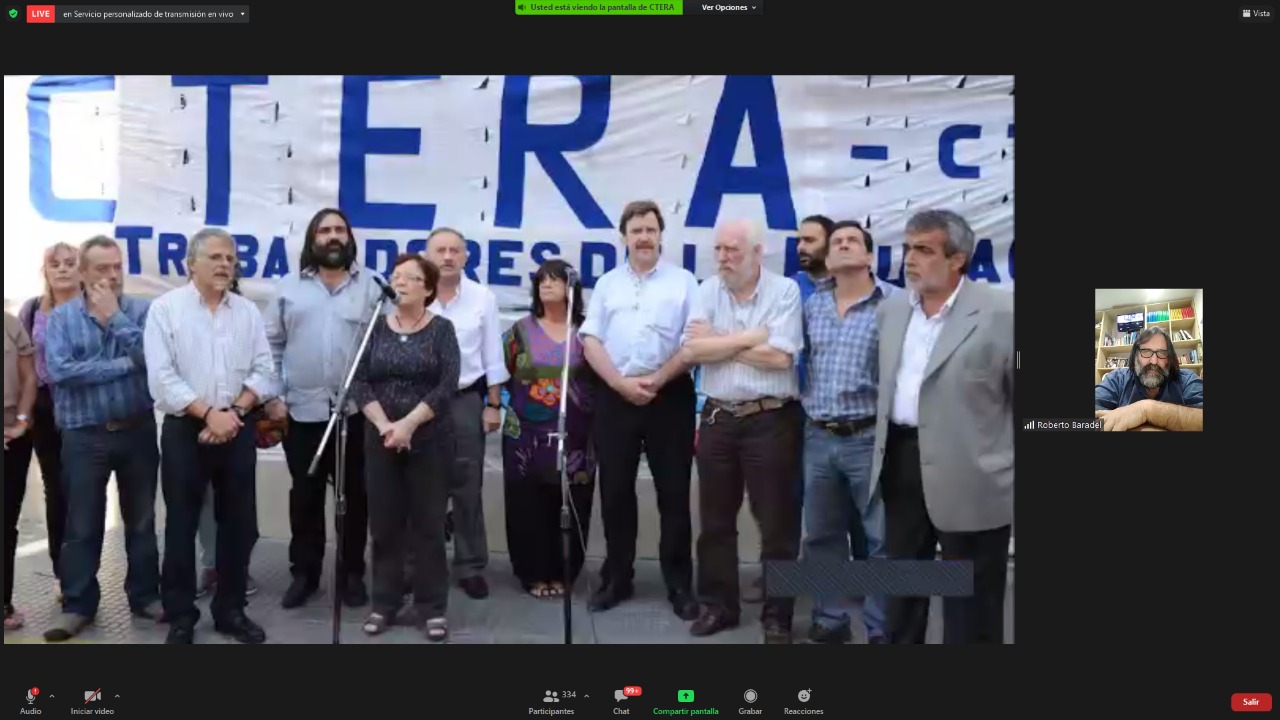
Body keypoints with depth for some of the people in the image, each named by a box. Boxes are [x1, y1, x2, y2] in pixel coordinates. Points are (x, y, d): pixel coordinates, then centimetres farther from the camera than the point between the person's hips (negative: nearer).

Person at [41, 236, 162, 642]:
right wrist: (124, 365, -15)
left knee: (141, 520, 11)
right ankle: (78, 604, 20)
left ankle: (145, 595, 24)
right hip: (85, 435, 0)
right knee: (82, 525, 8)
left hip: (137, 431, 1)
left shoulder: (142, 311, 0)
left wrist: (115, 316, -14)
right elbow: (59, 370, -15)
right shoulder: (61, 317, 0)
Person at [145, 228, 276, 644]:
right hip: (184, 430, -3)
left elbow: (264, 372, 4)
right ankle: (181, 617, 16)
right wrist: (208, 413, -16)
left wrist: (234, 411, -11)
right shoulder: (166, 308, -2)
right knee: (182, 524, 4)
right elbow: (162, 377, -10)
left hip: (238, 430, 3)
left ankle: (230, 610, 22)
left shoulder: (248, 311, 8)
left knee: (237, 522, 8)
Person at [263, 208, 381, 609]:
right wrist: (272, 396, 0)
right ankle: (304, 573, 23)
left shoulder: (370, 287, 3)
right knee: (305, 496, 10)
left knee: (355, 494, 7)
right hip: (302, 410, 1)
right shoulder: (289, 287, 6)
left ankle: (353, 573, 20)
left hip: (356, 410, -1)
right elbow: (272, 345, 7)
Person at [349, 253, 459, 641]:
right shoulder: (376, 326, 6)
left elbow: (447, 387, -10)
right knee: (384, 523, 7)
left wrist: (408, 424, -17)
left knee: (428, 523, 2)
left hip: (430, 440, -2)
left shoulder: (441, 329, -1)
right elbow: (360, 382, -1)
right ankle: (384, 604, 19)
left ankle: (432, 608, 11)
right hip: (381, 440, 2)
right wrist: (385, 426, -13)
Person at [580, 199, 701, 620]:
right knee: (615, 491, 7)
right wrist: (621, 383, -9)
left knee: (674, 492, 2)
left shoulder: (683, 282, 4)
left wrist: (657, 380, -13)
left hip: (670, 396, -2)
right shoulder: (607, 284, 12)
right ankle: (617, 579, 20)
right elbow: (591, 340, 4)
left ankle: (679, 584, 12)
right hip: (615, 397, 3)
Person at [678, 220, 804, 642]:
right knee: (715, 519, 13)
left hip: (771, 420, -4)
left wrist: (719, 341, -8)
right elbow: (691, 351, -8)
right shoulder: (708, 291, 5)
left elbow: (779, 357, -18)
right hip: (717, 418, 4)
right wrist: (749, 338, -13)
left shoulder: (785, 291, -6)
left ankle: (777, 615, 18)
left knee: (777, 522, 4)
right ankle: (718, 605, 29)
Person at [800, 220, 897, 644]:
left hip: (870, 437, -5)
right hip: (818, 437, 5)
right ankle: (831, 618, 27)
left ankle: (882, 629, 16)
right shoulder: (812, 304, 10)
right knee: (822, 535, 13)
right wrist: (805, 408, 13)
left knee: (880, 538, 4)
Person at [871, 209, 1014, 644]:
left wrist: (1004, 469, -9)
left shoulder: (1000, 314, -12)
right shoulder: (891, 309, 7)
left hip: (969, 478, -6)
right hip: (901, 460, 6)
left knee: (970, 603, 8)